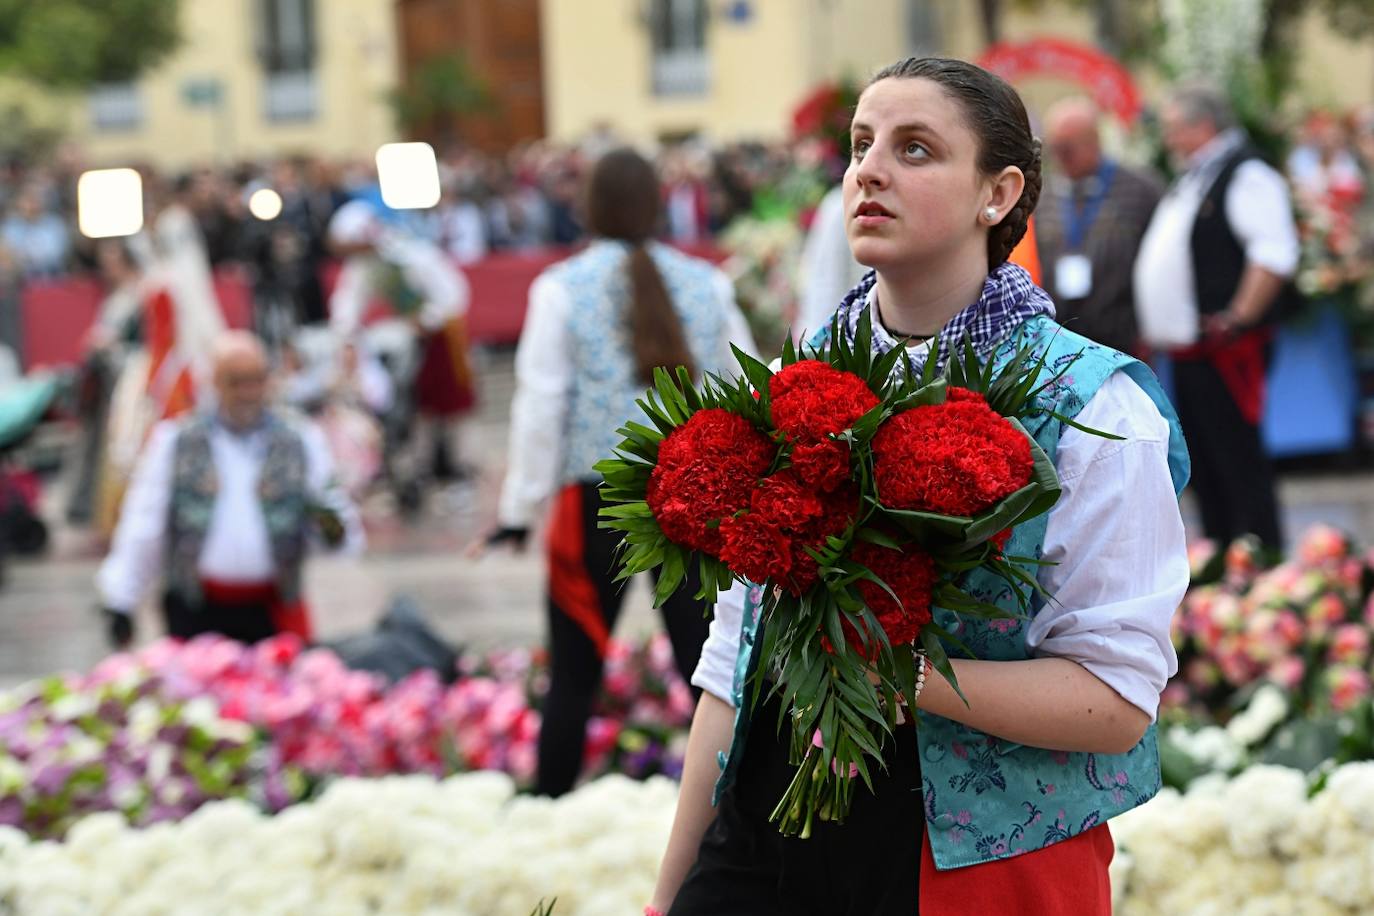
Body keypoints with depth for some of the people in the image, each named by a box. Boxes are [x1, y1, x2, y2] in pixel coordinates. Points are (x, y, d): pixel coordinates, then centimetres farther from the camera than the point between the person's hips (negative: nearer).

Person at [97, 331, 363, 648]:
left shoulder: (300, 443, 9)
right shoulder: (175, 443, 7)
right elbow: (141, 529, 7)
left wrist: (334, 525, -17)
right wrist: (120, 602, 4)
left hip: (271, 612, 1)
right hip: (195, 612, -1)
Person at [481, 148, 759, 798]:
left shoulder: (562, 288, -4)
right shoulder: (707, 284, 4)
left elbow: (540, 403, -4)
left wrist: (520, 510, 2)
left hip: (597, 494, -2)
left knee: (574, 672, 4)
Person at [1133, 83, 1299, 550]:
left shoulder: (1245, 174, -11)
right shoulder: (1193, 178, 20)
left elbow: (1275, 253, -22)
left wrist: (1237, 319, -23)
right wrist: (1153, 329, 21)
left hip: (1225, 350, -10)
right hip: (1187, 349, 10)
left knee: (1239, 463, -9)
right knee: (1205, 469, 13)